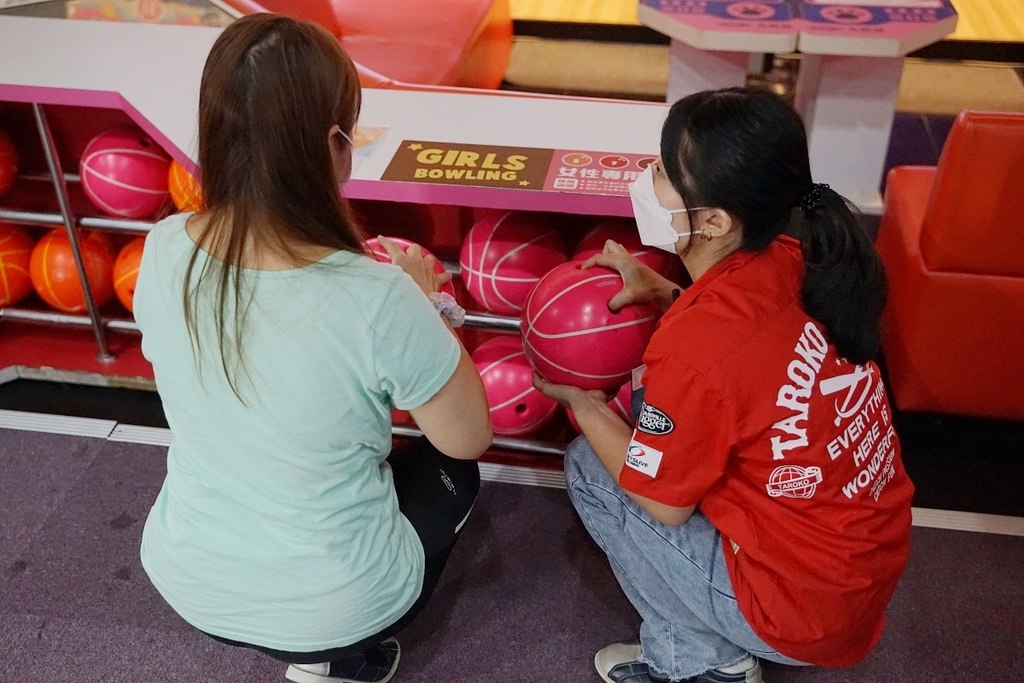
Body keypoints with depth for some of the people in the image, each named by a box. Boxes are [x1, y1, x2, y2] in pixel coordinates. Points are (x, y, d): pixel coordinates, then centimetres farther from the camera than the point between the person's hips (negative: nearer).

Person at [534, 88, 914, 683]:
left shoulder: (694, 348, -31)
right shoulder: (795, 261, -9)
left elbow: (664, 504, -14)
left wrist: (579, 400, -2)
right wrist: (662, 292, 1)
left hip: (806, 614, -7)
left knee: (589, 469, 2)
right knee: (649, 401, 15)